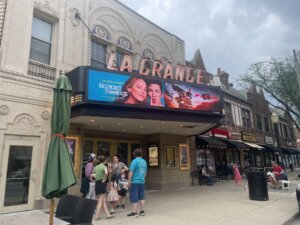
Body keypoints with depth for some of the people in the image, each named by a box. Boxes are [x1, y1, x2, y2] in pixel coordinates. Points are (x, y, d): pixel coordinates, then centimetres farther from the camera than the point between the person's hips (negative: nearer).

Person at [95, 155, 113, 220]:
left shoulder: (96, 167, 12)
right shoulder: (104, 166, -7)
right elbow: (106, 173, -26)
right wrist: (104, 179, -14)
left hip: (97, 184, 6)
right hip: (102, 183, -6)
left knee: (104, 200, 12)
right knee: (100, 201, 0)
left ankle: (108, 214, 14)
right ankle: (97, 216, 0)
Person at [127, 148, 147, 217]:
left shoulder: (135, 161, -12)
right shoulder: (144, 161, 7)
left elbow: (131, 172, -15)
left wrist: (129, 180, -9)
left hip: (135, 182, -6)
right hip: (142, 181, 6)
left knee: (134, 198, 2)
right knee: (141, 197, 14)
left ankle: (134, 212, 7)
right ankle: (142, 211, 20)